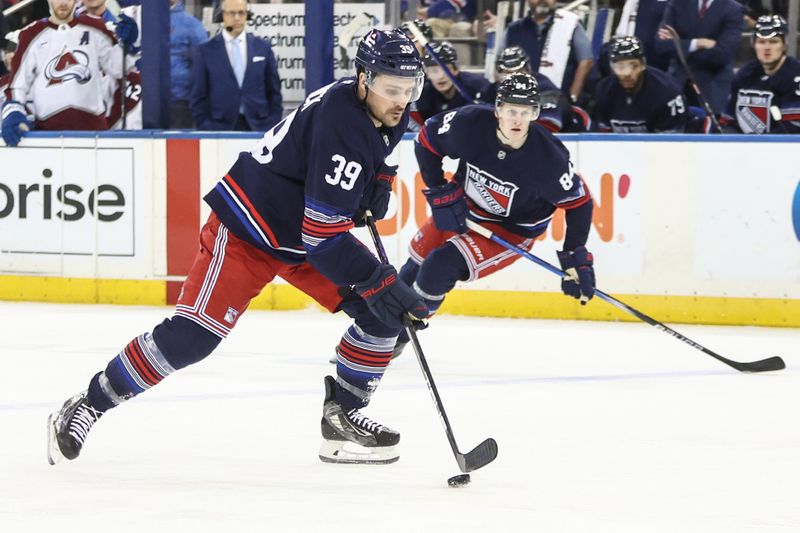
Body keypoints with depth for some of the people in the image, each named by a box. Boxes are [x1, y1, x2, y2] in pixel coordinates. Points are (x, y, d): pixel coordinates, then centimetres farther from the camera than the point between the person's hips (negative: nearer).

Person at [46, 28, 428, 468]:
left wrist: (375, 184, 5)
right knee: (191, 336, -17)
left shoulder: (385, 111, -5)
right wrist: (381, 283, -32)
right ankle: (87, 407, -4)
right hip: (247, 229, -9)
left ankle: (342, 415, 9)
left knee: (382, 313, -3)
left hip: (303, 228, 9)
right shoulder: (340, 126, -32)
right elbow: (324, 235, -32)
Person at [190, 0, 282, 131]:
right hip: (221, 127, -1)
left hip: (259, 126, 1)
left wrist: (274, 126, 3)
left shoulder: (263, 47, 10)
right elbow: (198, 96, 5)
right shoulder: (205, 50, 5)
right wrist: (205, 127, -4)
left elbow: (274, 92, 11)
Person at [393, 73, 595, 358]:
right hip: (462, 208, 4)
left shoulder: (548, 157, -31)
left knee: (441, 267, -20)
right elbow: (426, 140, -8)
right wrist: (440, 192, -12)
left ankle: (396, 336, 3)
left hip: (512, 230, -4)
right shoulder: (471, 124, -27)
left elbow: (579, 201, -16)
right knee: (418, 260, 14)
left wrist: (576, 258, -18)